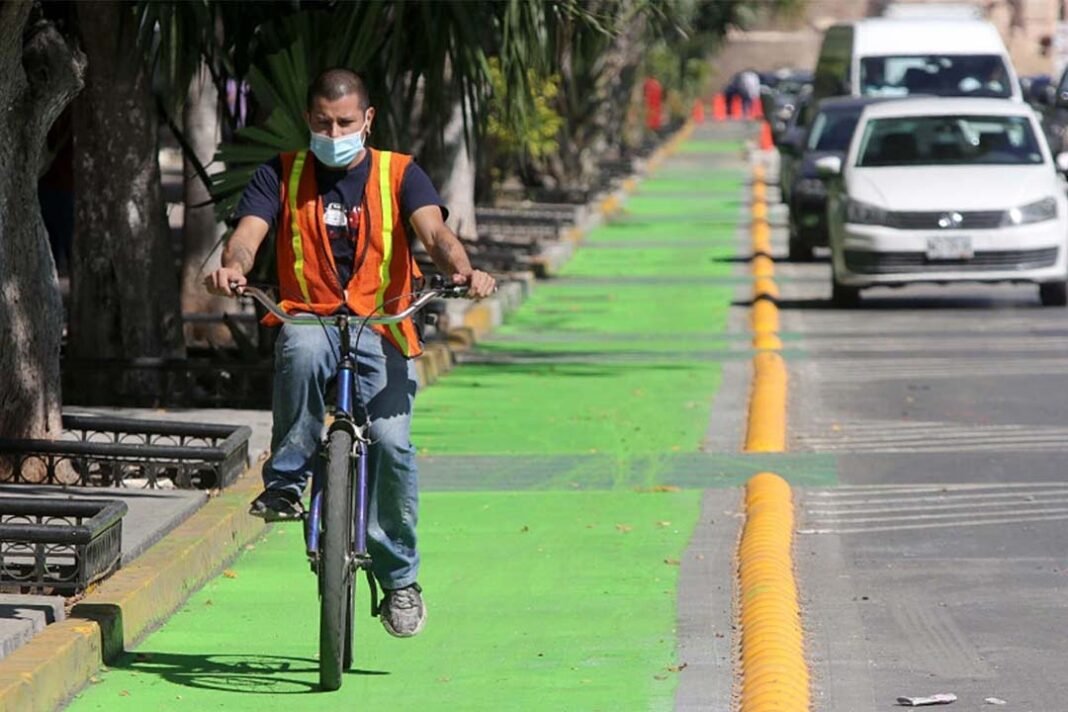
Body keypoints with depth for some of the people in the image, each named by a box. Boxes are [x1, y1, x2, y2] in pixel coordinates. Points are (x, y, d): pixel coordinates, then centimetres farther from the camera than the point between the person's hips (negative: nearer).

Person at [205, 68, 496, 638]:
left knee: (391, 442, -21)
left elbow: (433, 231, -10)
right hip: (308, 319, 0)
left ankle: (400, 576, -1)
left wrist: (462, 269, -33)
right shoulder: (282, 175, 7)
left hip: (380, 331, 0)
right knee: (304, 350, -38)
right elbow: (248, 232, -9)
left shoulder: (398, 175, 6)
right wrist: (232, 267, -33)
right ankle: (286, 479, -21)